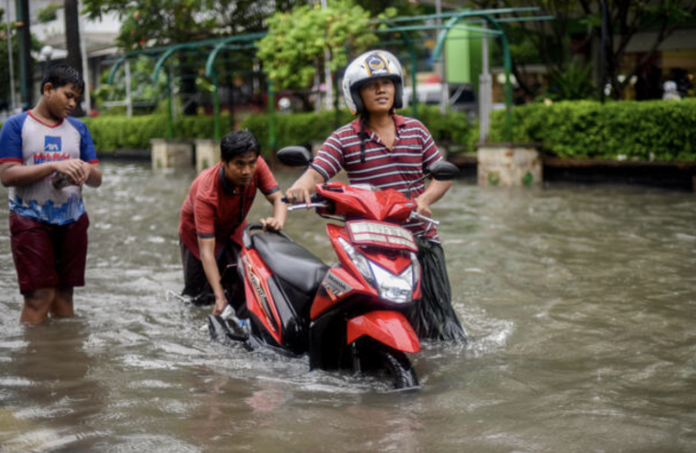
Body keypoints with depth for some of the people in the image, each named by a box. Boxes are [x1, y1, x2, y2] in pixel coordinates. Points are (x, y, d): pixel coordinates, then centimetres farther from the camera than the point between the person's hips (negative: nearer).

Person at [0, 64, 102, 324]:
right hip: (31, 220, -4)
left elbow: (96, 180, 10)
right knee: (39, 296, -10)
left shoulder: (78, 128, 13)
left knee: (64, 293, 8)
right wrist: (55, 166, -19)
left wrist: (86, 170, -14)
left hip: (72, 220, 4)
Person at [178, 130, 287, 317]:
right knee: (199, 297, -1)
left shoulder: (257, 166, -30)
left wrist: (277, 221, -55)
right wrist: (220, 297, -50)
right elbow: (206, 250, -42)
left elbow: (278, 198, -28)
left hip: (234, 229, 4)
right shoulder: (206, 194, -41)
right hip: (197, 231, -4)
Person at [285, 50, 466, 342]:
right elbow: (315, 173, -10)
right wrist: (300, 188, -34)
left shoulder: (416, 130, 10)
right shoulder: (344, 140, 0)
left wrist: (424, 200, -8)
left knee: (438, 323, 8)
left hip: (421, 239, 3)